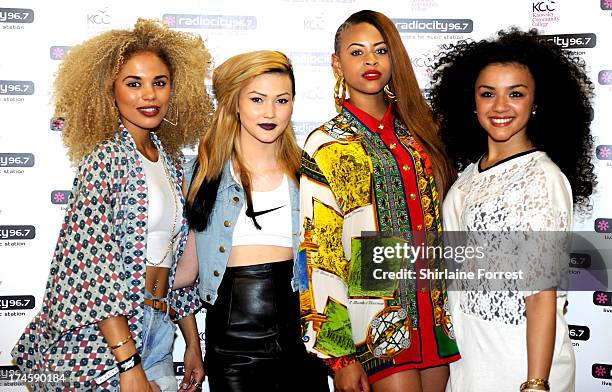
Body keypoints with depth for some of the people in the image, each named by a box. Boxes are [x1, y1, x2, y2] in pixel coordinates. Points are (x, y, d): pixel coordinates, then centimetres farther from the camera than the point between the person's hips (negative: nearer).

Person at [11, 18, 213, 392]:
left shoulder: (171, 163, 9)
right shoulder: (106, 158, -12)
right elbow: (94, 266, -19)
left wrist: (193, 344, 14)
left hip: (157, 330, 7)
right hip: (100, 342, -7)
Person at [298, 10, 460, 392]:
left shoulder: (420, 130, 8)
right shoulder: (325, 145, -6)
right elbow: (319, 253, -9)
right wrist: (340, 355, -12)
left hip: (437, 314, 5)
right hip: (376, 323, -5)